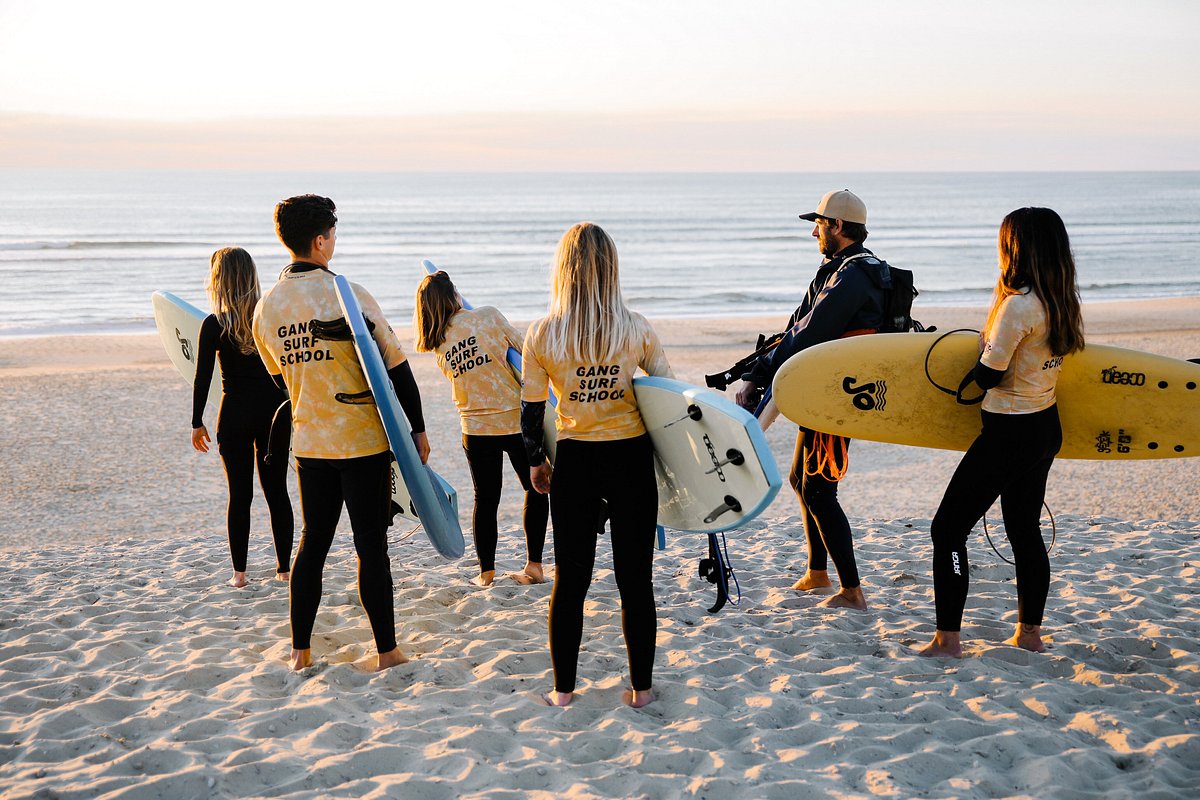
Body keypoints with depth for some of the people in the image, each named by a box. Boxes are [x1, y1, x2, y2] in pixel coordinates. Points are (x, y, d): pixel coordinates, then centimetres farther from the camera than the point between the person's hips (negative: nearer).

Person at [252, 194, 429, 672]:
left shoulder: (267, 307, 3)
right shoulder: (347, 294, -14)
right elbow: (395, 366, -11)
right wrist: (417, 428, -2)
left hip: (309, 444, 5)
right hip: (364, 441, -5)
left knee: (313, 542, 14)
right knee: (371, 545, 2)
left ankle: (300, 650, 18)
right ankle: (387, 652, 10)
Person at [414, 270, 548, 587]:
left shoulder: (438, 346, 3)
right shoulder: (487, 315, -10)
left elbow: (472, 378, 9)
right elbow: (525, 349, -4)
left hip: (476, 428, 3)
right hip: (516, 420, -3)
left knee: (485, 499, 15)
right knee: (536, 489, 15)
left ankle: (486, 572, 17)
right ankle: (534, 566, 13)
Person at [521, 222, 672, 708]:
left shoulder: (541, 335, -8)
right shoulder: (637, 330, -7)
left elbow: (531, 410, -2)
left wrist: (536, 462, 14)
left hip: (574, 462, 0)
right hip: (631, 459, 0)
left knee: (570, 579, 11)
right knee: (635, 577, 10)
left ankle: (563, 689, 18)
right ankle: (640, 687, 17)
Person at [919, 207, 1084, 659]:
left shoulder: (1017, 305, -22)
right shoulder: (1060, 302, 5)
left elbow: (987, 376, -17)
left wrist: (985, 339, -2)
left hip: (1009, 435, -9)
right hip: (1046, 429, 9)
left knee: (948, 528, -1)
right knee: (1025, 530, 19)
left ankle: (948, 640, 2)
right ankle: (1029, 634, 27)